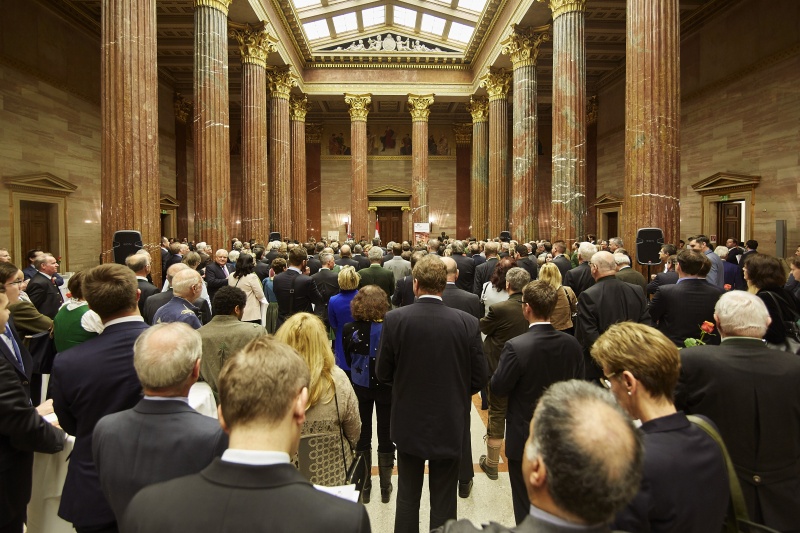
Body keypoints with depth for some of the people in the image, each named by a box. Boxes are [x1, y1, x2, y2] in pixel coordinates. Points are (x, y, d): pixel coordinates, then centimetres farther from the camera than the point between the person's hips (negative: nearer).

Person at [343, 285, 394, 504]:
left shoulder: (349, 329, -15)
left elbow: (348, 359, -1)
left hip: (360, 386, 1)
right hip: (385, 386, -1)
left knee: (361, 436, 17)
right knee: (385, 436, 14)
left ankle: (364, 487, 28)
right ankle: (385, 488, 28)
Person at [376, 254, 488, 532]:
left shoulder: (395, 319, -15)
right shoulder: (467, 322, -14)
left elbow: (383, 373, -6)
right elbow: (479, 378, -6)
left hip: (409, 423, 0)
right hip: (450, 425, 0)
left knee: (408, 495, 20)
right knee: (443, 500, 17)